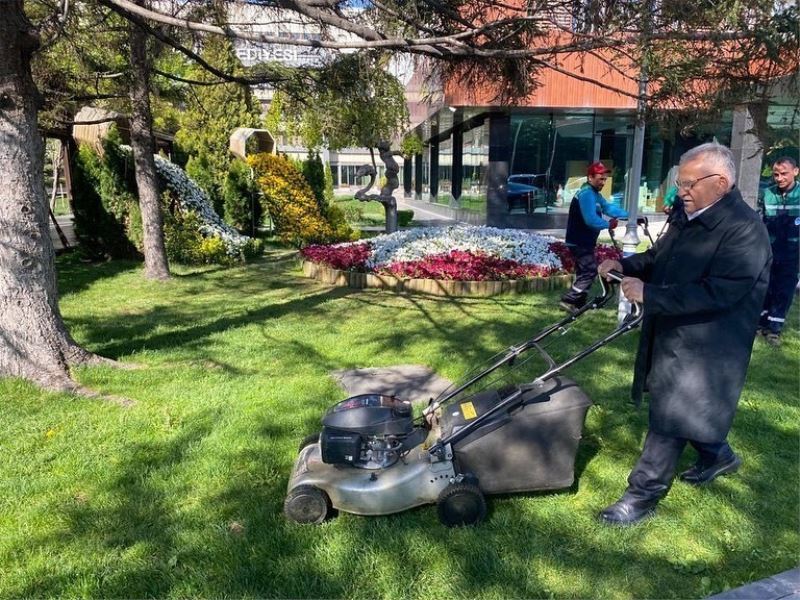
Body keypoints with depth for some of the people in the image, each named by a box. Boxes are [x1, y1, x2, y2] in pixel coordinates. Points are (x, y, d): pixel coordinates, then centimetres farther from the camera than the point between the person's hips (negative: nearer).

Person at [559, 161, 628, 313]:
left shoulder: (595, 193, 15)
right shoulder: (586, 193, -19)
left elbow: (608, 208, 12)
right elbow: (591, 220, -29)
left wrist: (629, 215, 3)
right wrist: (608, 224, -15)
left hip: (584, 241, 11)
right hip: (579, 242, -11)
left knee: (585, 272, 15)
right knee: (590, 272, -10)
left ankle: (579, 303, 22)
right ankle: (568, 300, -7)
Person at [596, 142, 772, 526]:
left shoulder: (745, 230, -22)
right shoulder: (689, 217, 5)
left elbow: (717, 293, -30)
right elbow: (658, 258, 17)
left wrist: (649, 294, -30)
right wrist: (626, 265, -3)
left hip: (702, 347, -9)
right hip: (672, 336, 9)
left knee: (669, 416, -1)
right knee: (689, 406, 25)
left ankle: (643, 495, 12)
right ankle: (718, 456, 50)